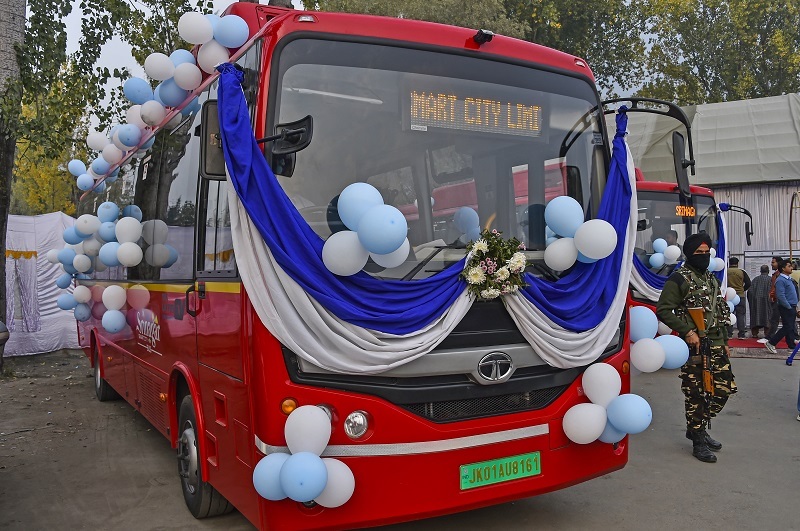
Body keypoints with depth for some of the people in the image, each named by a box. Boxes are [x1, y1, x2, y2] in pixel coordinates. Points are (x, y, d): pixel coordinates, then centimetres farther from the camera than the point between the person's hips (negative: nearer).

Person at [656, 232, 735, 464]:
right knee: (695, 394, -1)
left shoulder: (712, 278, 16)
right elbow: (663, 310, -15)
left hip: (716, 346, 7)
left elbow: (720, 313, 22)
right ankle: (698, 441, 13)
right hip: (694, 346, -7)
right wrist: (687, 331, -19)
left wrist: (724, 342, 18)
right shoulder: (678, 279, -9)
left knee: (725, 388, 8)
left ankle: (698, 427, 26)